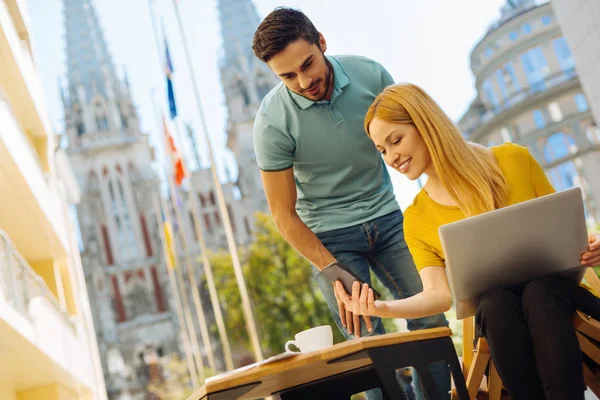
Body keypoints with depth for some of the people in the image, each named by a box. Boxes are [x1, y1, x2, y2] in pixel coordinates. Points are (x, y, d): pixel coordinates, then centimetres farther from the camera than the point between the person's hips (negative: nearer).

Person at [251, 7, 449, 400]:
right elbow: (285, 216, -12)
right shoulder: (273, 121, -19)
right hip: (329, 234, -3)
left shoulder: (370, 74, -11)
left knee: (430, 317, -3)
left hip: (385, 217, 3)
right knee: (370, 342, -9)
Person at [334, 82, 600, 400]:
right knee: (496, 300, -34)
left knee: (538, 291, -35)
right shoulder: (417, 218, 3)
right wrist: (383, 308, -26)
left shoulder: (512, 160, 1)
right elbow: (439, 294, -8)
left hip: (554, 288, 0)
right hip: (495, 313, 1)